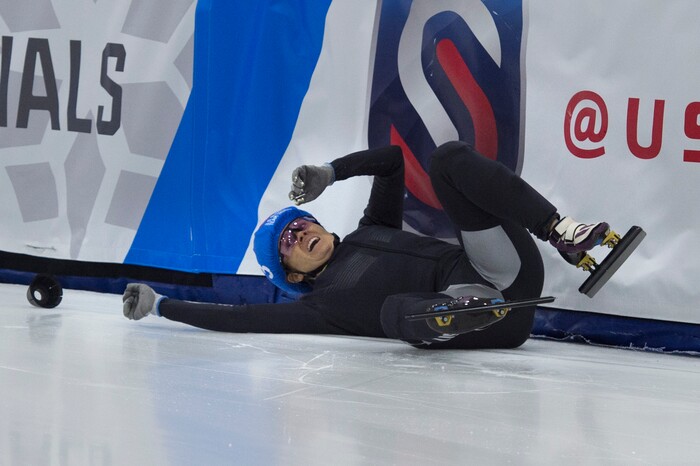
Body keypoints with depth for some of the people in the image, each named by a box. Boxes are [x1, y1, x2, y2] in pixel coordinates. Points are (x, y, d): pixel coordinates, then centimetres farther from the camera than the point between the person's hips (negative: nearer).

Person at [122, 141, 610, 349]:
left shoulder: (371, 232, 28)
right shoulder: (324, 304, 12)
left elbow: (392, 158, 32)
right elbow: (244, 318, 7)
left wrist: (331, 172, 23)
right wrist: (159, 305, 13)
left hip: (505, 273, 5)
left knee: (450, 157, -9)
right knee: (396, 308, -38)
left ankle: (560, 231, -25)